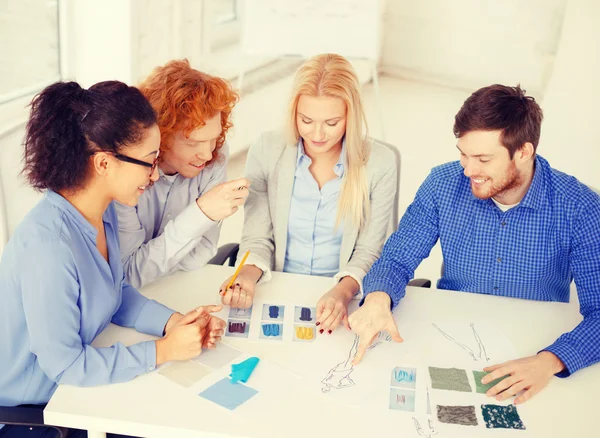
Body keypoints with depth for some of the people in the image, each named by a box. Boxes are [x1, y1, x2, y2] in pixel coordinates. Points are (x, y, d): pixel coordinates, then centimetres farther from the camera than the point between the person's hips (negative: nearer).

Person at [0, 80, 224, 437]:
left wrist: (174, 322, -10)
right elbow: (64, 366, -25)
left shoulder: (103, 211, -8)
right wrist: (163, 351, -22)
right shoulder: (48, 246, -33)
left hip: (70, 383, 7)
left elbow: (117, 293, 6)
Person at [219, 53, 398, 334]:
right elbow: (257, 238, -1)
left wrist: (343, 292, -24)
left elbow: (368, 251, -4)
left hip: (341, 298, -2)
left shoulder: (380, 164, -8)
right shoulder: (266, 153, -6)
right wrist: (248, 275, -23)